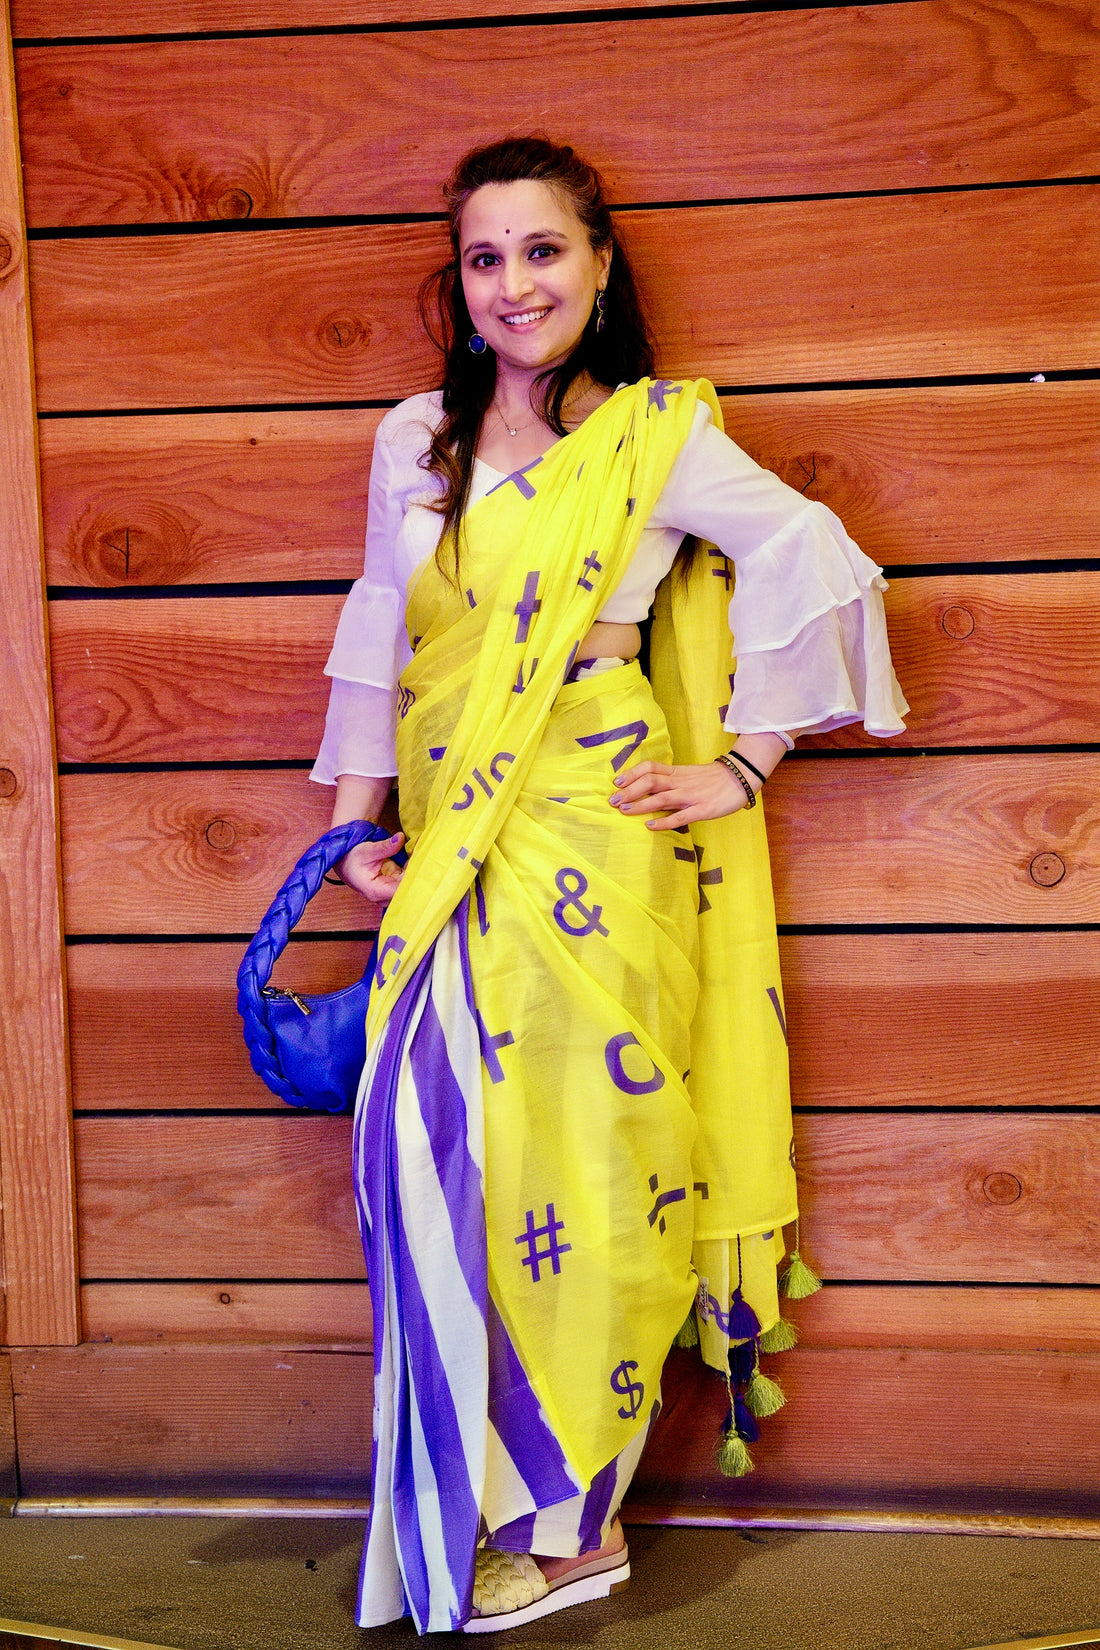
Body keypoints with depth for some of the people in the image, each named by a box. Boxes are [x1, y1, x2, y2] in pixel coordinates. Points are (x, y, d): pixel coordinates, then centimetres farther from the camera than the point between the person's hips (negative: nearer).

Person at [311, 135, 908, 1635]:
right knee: (437, 1147, 0)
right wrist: (359, 817, 15)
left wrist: (741, 765, -3)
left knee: (584, 1147, -1)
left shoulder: (659, 440, -1)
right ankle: (481, 1506, 16)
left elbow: (818, 567, -2)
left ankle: (568, 1520, 15)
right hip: (450, 841, 4)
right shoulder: (415, 442, 12)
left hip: (591, 828, -4)